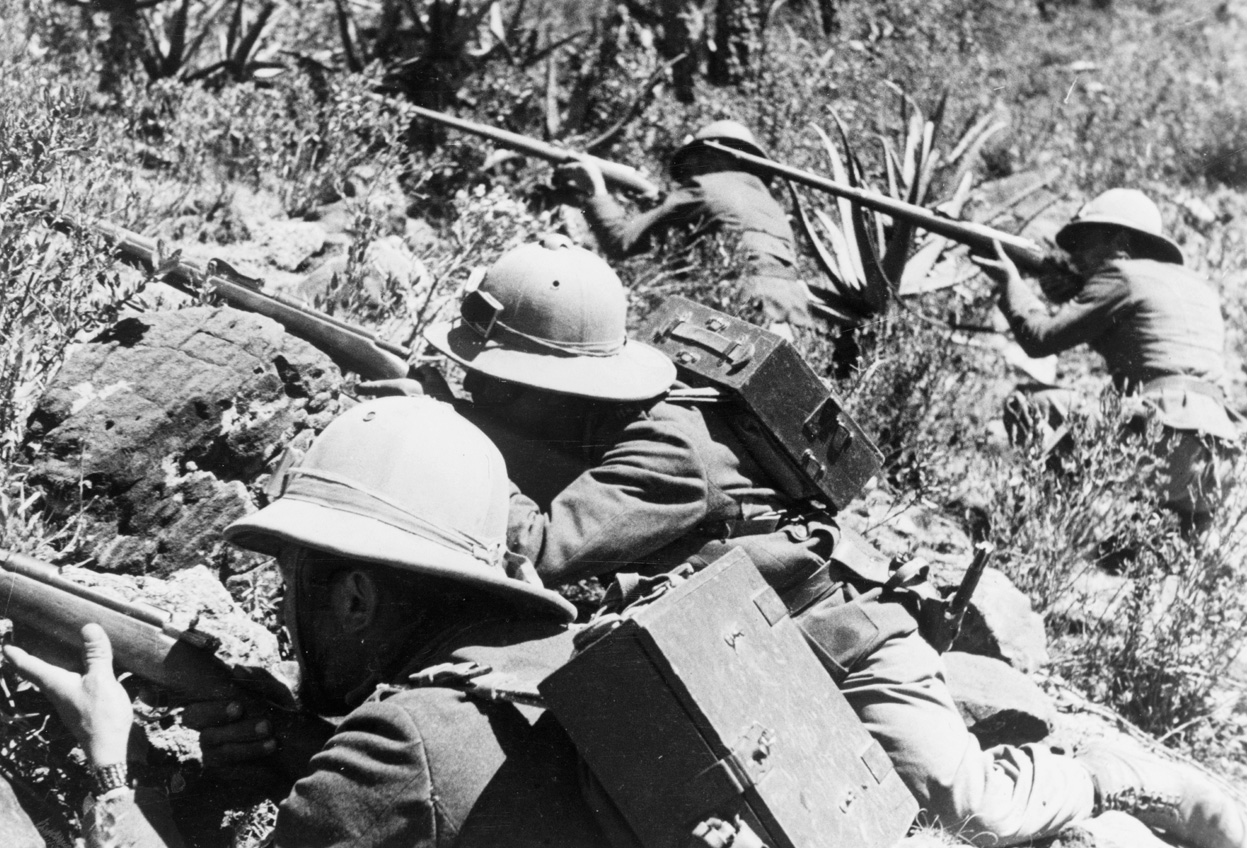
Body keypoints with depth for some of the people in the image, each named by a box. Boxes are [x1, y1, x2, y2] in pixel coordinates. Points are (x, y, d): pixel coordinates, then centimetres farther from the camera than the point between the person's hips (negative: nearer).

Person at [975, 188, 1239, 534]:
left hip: (1166, 437, -8)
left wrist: (1010, 281, 14)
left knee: (1039, 407, -2)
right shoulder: (1199, 287, 25)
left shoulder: (1123, 275, 0)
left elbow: (1040, 338, -1)